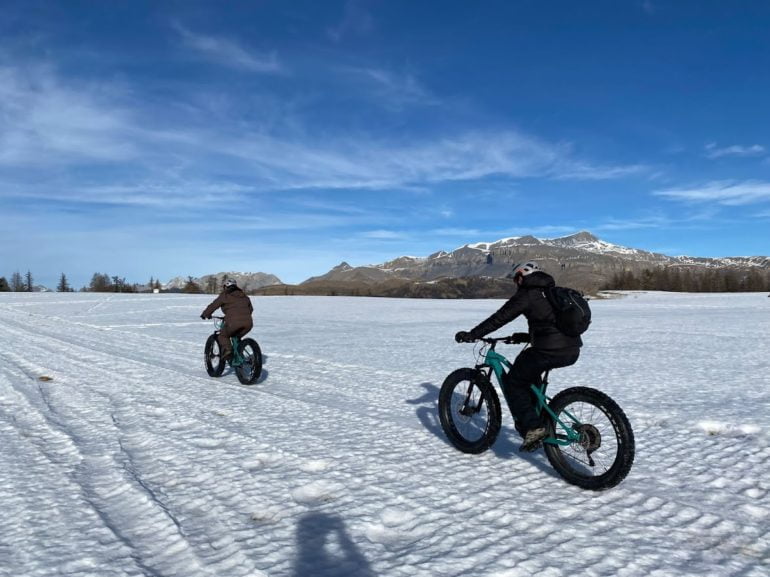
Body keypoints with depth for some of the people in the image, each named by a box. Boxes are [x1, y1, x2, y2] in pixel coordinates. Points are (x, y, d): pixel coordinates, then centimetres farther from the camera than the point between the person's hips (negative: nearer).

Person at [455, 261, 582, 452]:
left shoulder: (527, 293, 0)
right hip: (573, 350, 8)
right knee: (527, 372, 31)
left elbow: (500, 318, -6)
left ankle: (532, 428, -1)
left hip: (551, 350, -8)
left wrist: (471, 335, -1)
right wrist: (524, 337, 40)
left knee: (512, 382, 9)